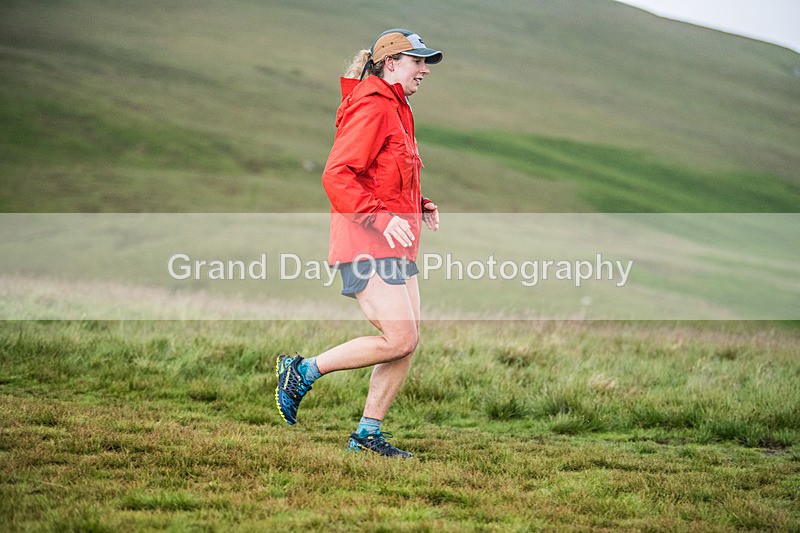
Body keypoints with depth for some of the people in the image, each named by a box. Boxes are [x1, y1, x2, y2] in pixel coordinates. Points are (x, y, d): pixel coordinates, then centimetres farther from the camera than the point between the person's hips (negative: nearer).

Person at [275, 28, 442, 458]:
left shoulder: (394, 110, 20)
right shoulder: (371, 108, -12)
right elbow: (336, 176, -21)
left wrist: (419, 207, 13)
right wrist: (382, 219, -28)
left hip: (393, 244, 10)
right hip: (366, 244, -10)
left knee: (409, 341, 5)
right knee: (398, 339, -14)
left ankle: (368, 433, 12)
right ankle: (302, 371, 0)